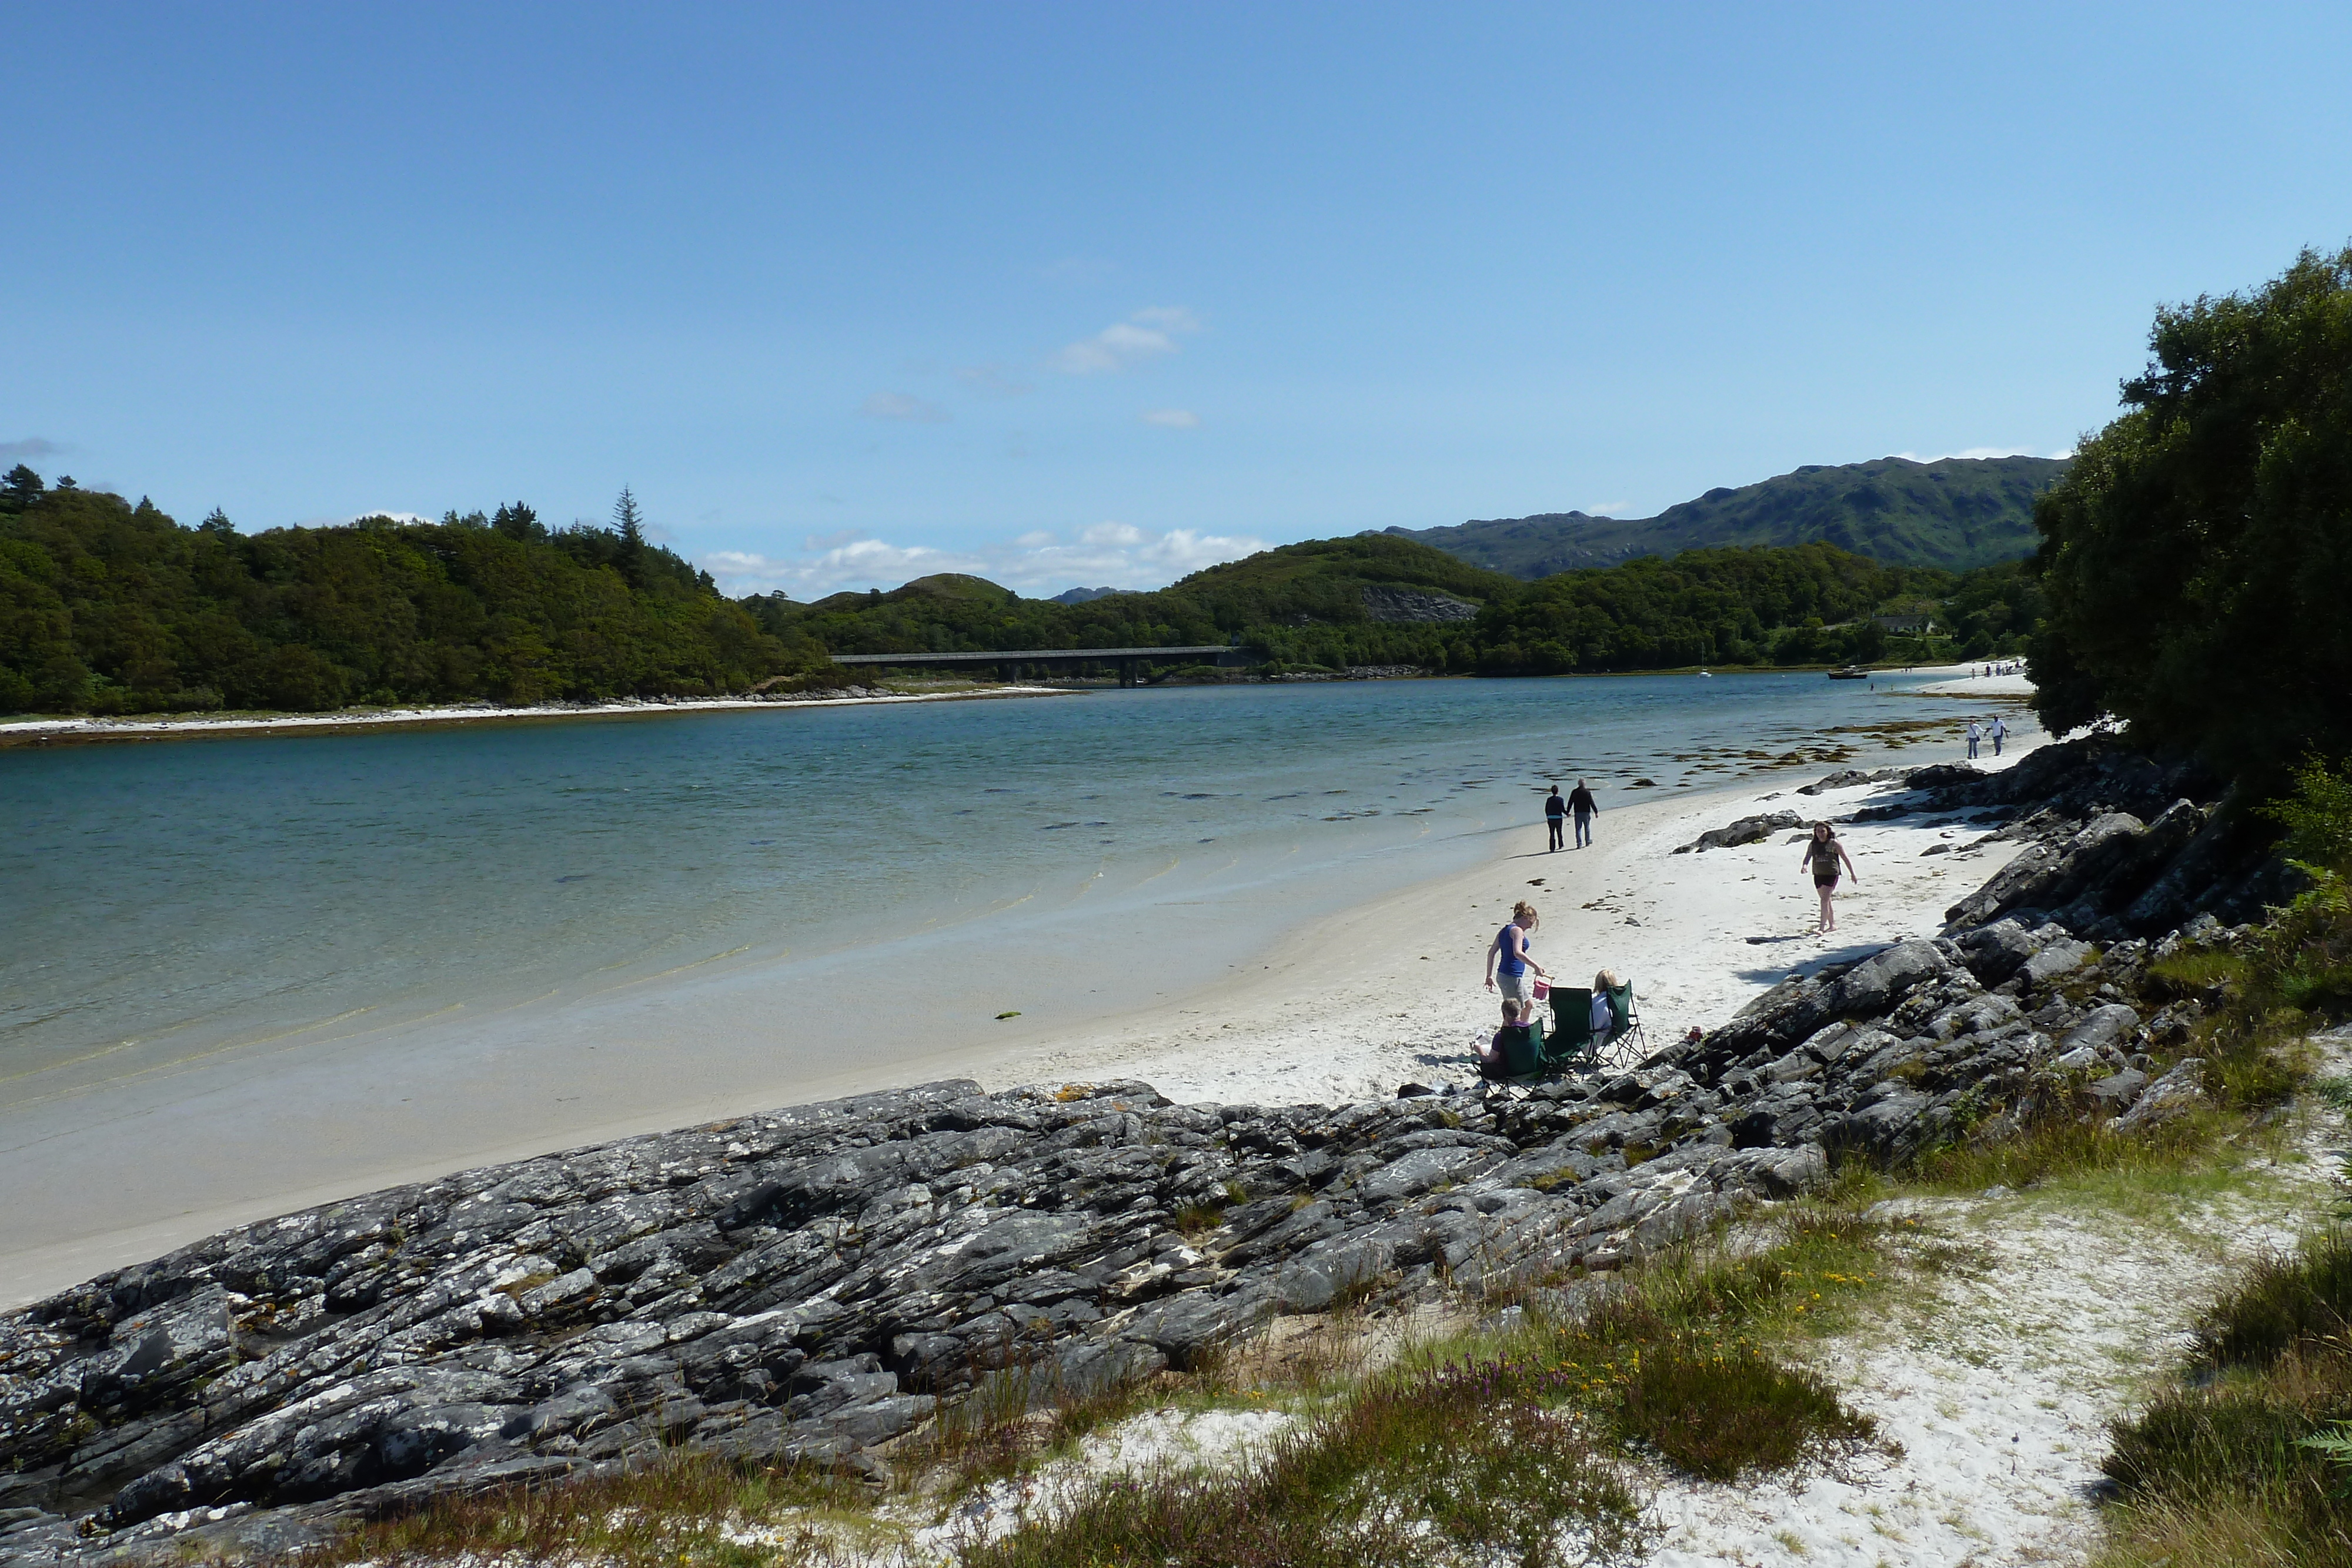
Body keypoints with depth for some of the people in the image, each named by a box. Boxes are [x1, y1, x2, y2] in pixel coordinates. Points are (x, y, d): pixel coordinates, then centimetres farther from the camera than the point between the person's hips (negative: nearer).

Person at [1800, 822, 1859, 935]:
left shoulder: (1834, 844, -5)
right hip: (1818, 875, 5)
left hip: (1831, 875, -5)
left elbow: (1846, 858, 2)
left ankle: (1822, 927, -19)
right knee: (1826, 901, 14)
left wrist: (1853, 874, 5)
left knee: (1825, 900, -16)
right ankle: (1832, 925, 26)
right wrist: (1805, 865, -22)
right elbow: (1808, 856, 1)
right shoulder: (1812, 844, 7)